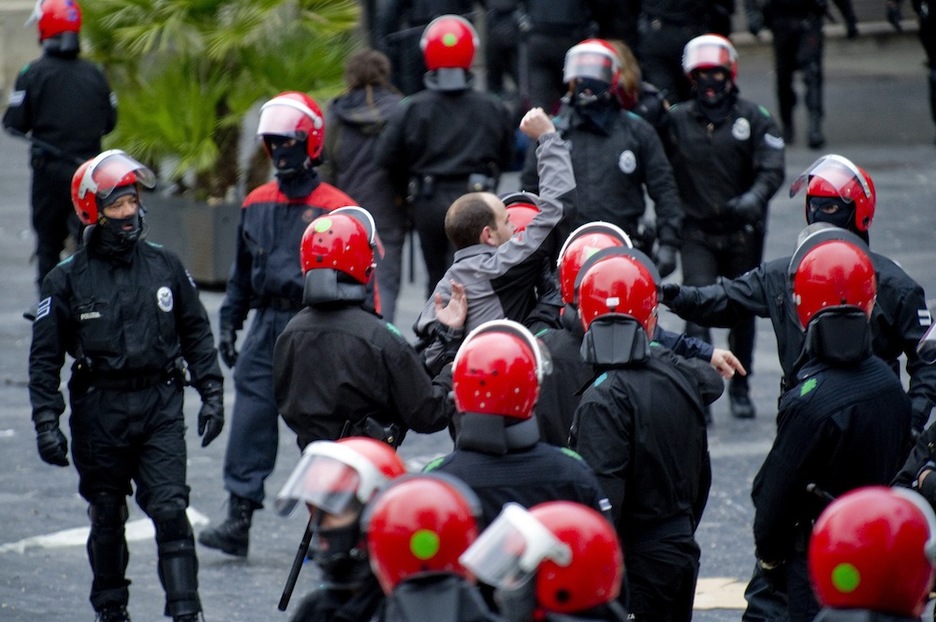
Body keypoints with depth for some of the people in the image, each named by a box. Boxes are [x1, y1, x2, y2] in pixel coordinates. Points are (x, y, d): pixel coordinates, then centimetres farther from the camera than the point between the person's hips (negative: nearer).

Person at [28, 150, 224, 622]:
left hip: (160, 406, 0)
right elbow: (45, 356, 1)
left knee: (170, 509, -10)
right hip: (99, 410, 0)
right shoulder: (68, 279, -1)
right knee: (106, 516, 10)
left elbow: (196, 333, 14)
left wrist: (211, 394, 9)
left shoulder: (165, 266, 5)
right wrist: (46, 423, -5)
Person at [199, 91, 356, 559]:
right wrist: (228, 323, 15)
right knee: (251, 418, -5)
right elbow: (242, 270, 20)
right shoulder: (257, 205, 12)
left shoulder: (336, 209, -4)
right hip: (267, 323, 4)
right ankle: (238, 519, -6)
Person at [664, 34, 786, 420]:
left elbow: (772, 170, -9)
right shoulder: (676, 120, 2)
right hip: (697, 232, -1)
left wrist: (754, 198, -28)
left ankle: (740, 388, 31)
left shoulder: (753, 119, -1)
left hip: (742, 230, 1)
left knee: (742, 313, 14)